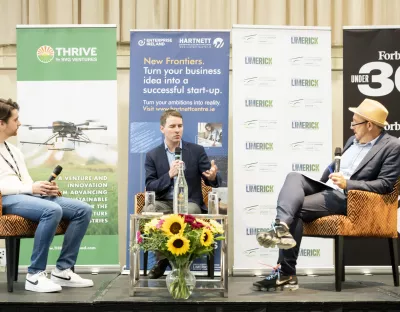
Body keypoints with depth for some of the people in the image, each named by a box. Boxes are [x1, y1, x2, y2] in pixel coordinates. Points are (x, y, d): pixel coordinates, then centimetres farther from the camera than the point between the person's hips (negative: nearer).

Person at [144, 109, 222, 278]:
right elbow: (149, 188, 0)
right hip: (164, 203, 1)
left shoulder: (197, 150, 6)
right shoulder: (152, 155, 7)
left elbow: (212, 181, 3)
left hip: (189, 203, -1)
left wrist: (213, 177, -24)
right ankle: (162, 258, -12)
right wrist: (169, 175, -18)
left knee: (187, 214, -37)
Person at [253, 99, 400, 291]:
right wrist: (318, 184, 13)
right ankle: (281, 227, -45)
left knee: (297, 209, -24)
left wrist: (347, 184, -20)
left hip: (348, 198, -8)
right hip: (326, 188, 8)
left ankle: (286, 273, -20)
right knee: (294, 177, -20)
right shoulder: (353, 140, 21)